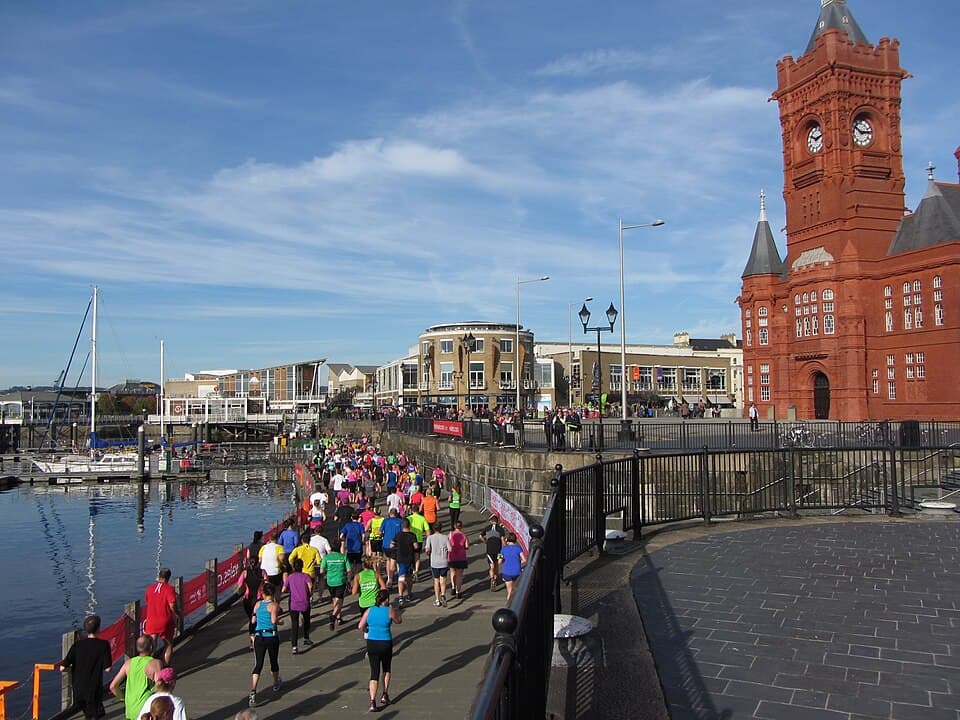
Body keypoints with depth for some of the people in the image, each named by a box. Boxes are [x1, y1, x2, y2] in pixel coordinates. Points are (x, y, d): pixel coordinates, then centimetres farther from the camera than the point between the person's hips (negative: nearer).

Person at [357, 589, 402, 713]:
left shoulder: (369, 610, 0)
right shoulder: (390, 611, -7)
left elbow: (360, 627, -1)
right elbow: (399, 621, 10)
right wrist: (396, 610, 25)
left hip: (371, 644, 2)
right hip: (386, 644, -2)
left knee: (374, 672, 5)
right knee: (386, 669, 24)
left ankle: (372, 702, -7)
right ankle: (385, 695, 27)